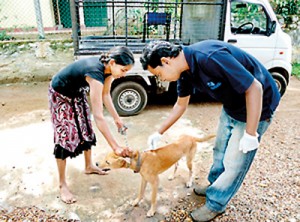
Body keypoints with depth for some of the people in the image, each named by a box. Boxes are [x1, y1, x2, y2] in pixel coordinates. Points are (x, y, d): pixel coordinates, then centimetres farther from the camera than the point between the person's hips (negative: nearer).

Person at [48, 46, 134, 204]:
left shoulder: (108, 68, -17)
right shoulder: (95, 73, -41)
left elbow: (106, 95, 0)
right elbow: (98, 117, -44)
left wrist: (117, 119, -5)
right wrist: (116, 147, -43)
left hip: (78, 93, 8)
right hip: (60, 95, -8)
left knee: (86, 129, 12)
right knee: (65, 136, -6)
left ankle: (89, 166, 32)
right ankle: (62, 184, 7)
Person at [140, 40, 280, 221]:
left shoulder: (209, 57, -36)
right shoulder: (185, 70, -7)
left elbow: (254, 87, -30)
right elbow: (181, 105, 8)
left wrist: (250, 133, -25)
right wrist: (160, 132, 11)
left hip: (256, 104, -8)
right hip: (231, 106, 8)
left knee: (234, 161, 2)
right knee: (220, 150, 21)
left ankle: (215, 204, 21)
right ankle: (215, 184, 43)